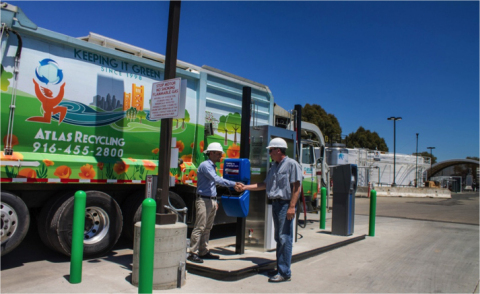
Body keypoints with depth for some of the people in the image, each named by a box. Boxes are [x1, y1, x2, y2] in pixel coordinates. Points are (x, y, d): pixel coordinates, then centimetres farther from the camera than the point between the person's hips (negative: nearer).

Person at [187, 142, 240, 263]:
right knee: (199, 227, -8)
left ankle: (204, 252, 19)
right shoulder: (205, 165, -12)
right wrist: (233, 184, -26)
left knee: (207, 228, 12)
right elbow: (217, 180, -24)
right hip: (203, 200, -9)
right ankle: (193, 253, -2)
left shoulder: (212, 166, 18)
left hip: (211, 201, 9)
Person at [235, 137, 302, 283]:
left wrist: (292, 206, -19)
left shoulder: (291, 164, -7)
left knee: (285, 238, -8)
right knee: (279, 238, 12)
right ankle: (280, 268, 21)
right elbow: (265, 184, 20)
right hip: (275, 204, 9)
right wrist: (245, 187, 15)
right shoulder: (274, 167, 17)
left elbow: (296, 187, -13)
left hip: (286, 204, -8)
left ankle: (284, 273, -4)